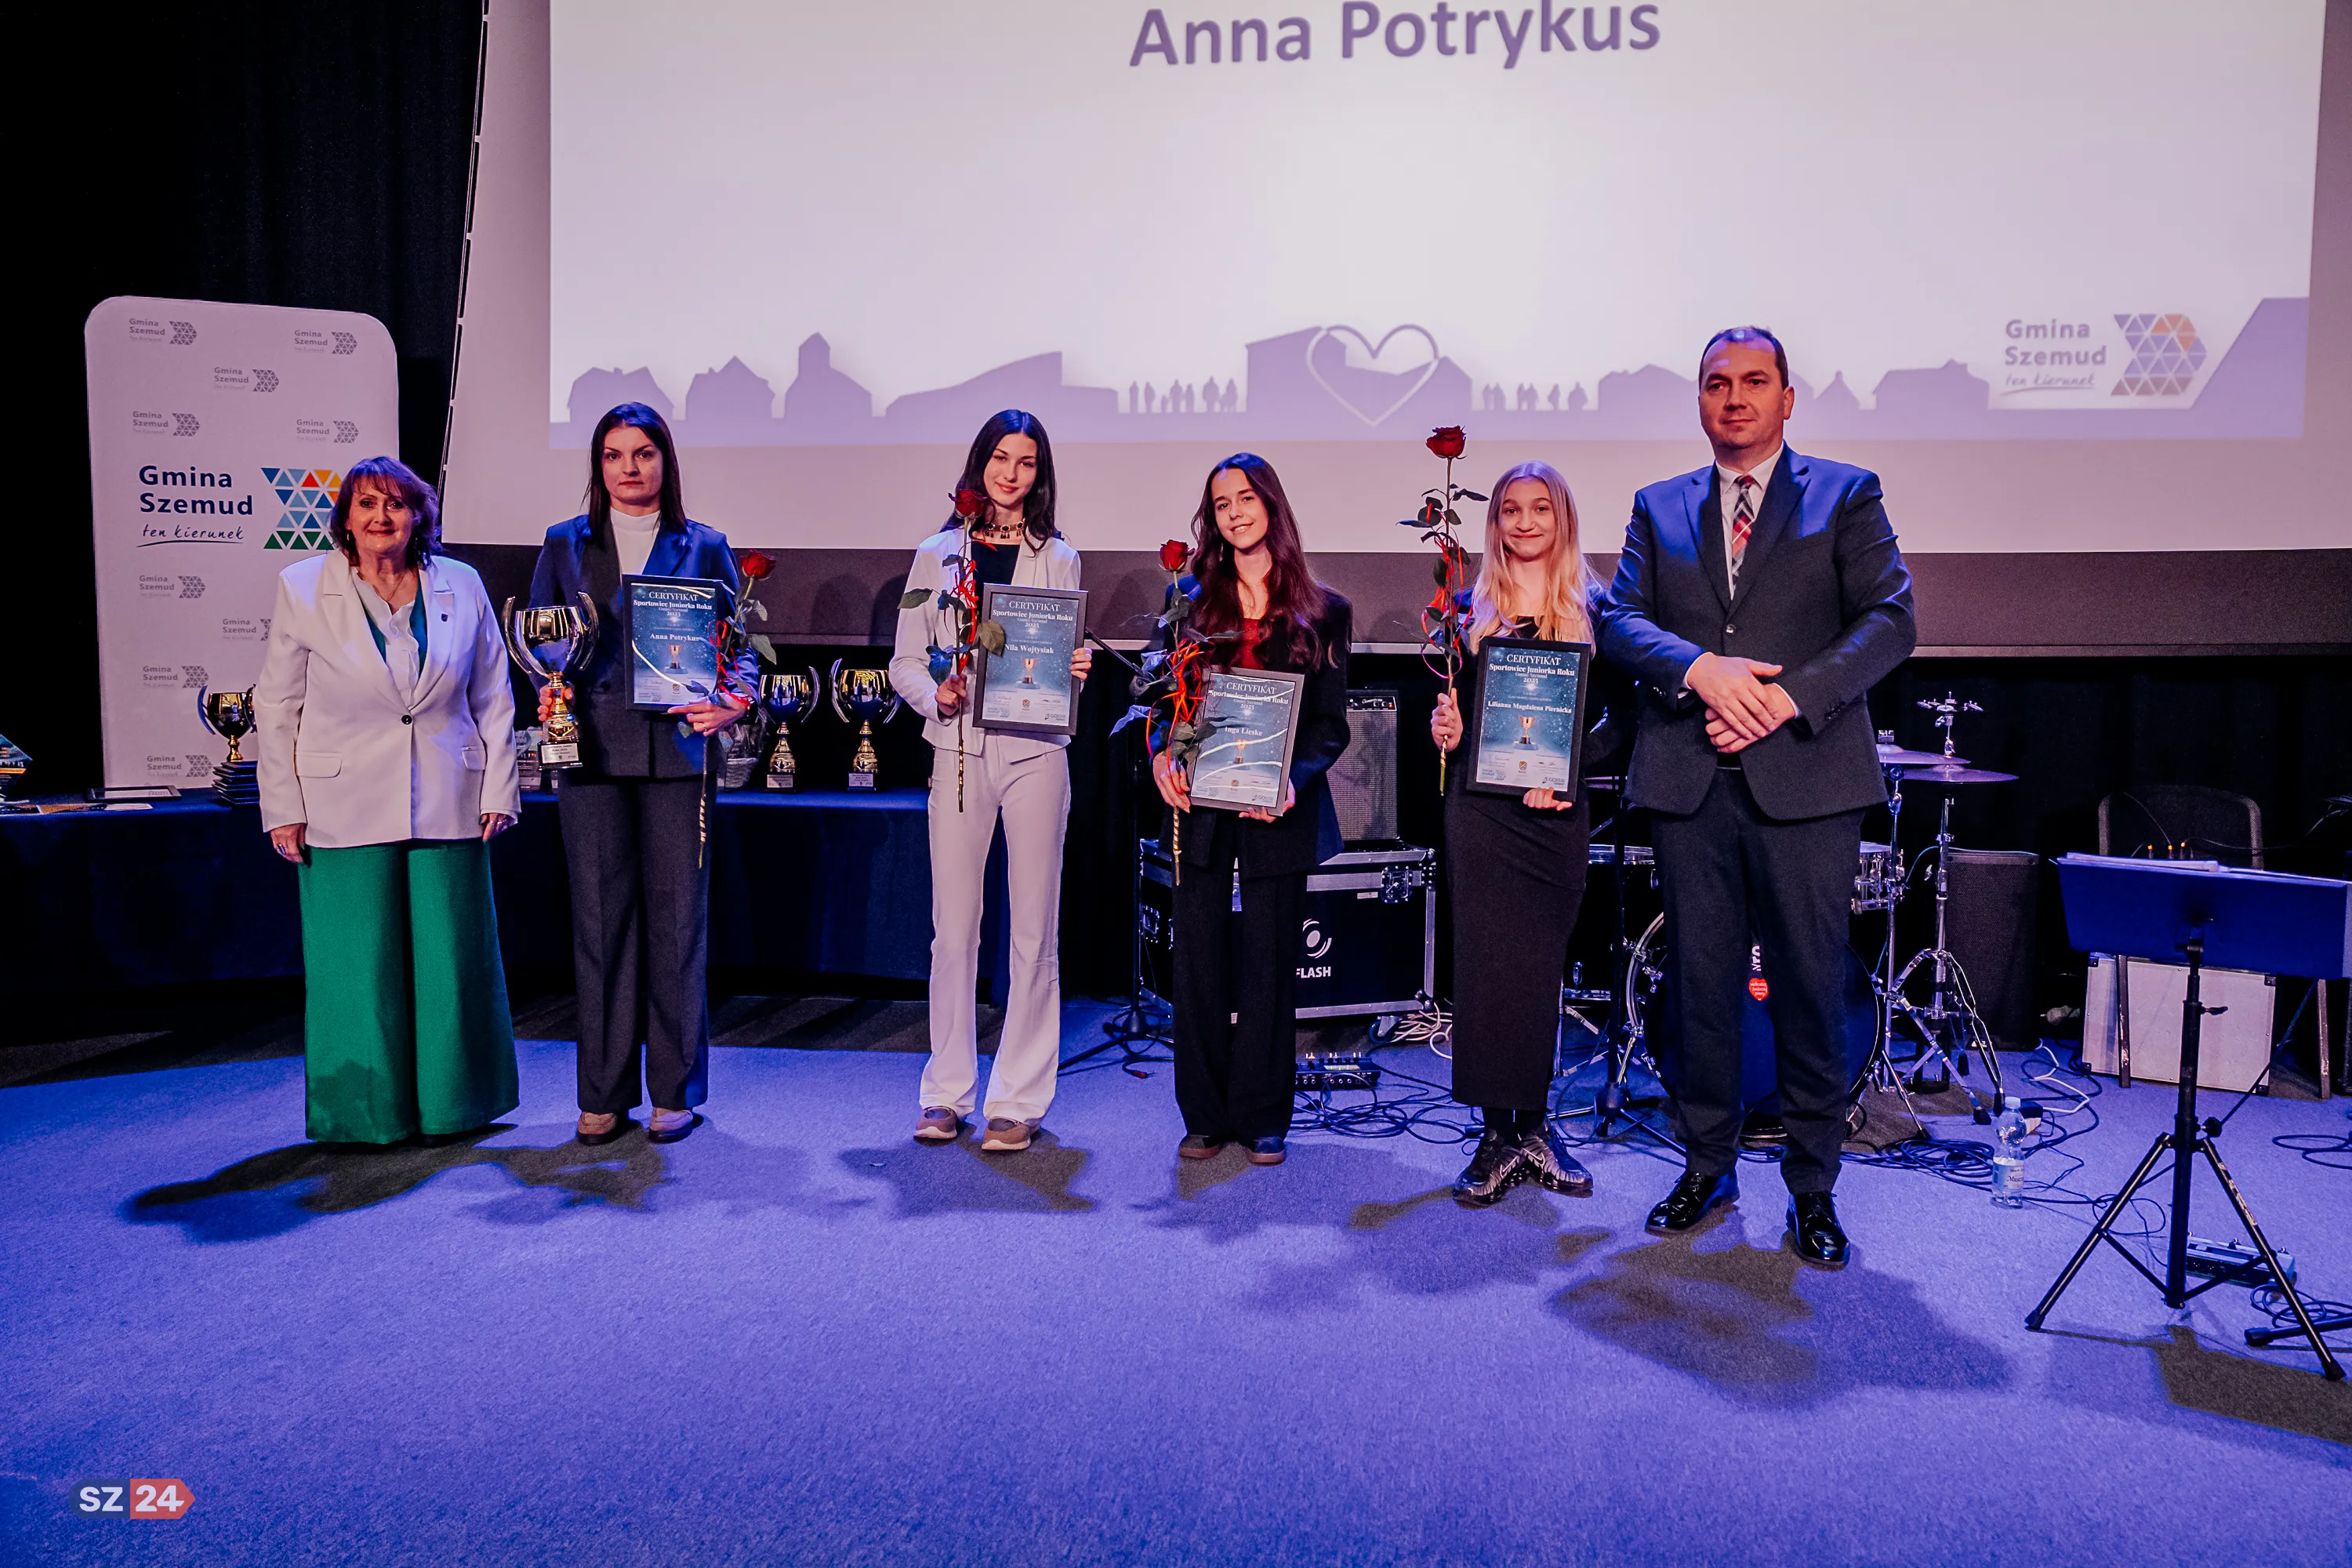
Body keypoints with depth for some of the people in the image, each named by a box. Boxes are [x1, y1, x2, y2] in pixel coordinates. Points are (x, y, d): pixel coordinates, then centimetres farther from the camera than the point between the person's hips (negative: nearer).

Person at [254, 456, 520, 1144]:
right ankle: (367, 1112, 21)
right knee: (358, 964, 5)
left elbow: (493, 698, 8)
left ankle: (451, 1103, 24)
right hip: (345, 809, -1)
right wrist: (284, 809, -2)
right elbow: (276, 706, 2)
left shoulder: (461, 587, 3)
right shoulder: (302, 589, 0)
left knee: (451, 959, 7)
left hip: (446, 806, 1)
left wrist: (498, 791, 3)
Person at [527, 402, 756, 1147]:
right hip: (592, 750, 1)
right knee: (599, 917, 3)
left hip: (677, 750, -1)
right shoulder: (565, 544, 13)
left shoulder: (704, 548, 10)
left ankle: (674, 1091, 12)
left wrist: (730, 698, -11)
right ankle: (604, 1093, 13)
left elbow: (741, 644, 8)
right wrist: (550, 690, -6)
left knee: (676, 917, 1)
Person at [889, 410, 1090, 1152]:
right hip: (958, 750, 0)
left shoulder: (1058, 559, 12)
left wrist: (1077, 668, -9)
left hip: (1035, 753, 0)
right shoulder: (938, 554, 12)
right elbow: (905, 660, 10)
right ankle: (946, 1092, 15)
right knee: (953, 928, 2)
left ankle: (1018, 1100, 9)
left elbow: (1067, 652, 13)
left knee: (1033, 930, 0)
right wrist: (936, 695, -9)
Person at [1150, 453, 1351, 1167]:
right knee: (1199, 961, 4)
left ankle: (1263, 1119, 17)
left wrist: (1294, 778, -15)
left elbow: (1331, 723, 2)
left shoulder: (1322, 611, 5)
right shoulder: (1189, 597, 10)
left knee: (1269, 965, 5)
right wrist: (1163, 755, -10)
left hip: (1278, 808, -1)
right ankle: (1206, 1116, 17)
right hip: (1199, 802, 2)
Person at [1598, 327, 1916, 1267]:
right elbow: (1619, 618, 4)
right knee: (1701, 983, 8)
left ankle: (1812, 1189, 15)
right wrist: (1701, 669, -15)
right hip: (1689, 780, 2)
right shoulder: (1659, 508, 15)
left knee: (1811, 988, 1)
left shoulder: (1845, 496, 8)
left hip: (1805, 779, -2)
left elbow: (1890, 620, -2)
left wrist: (1789, 697, -15)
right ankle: (1707, 1165, 23)